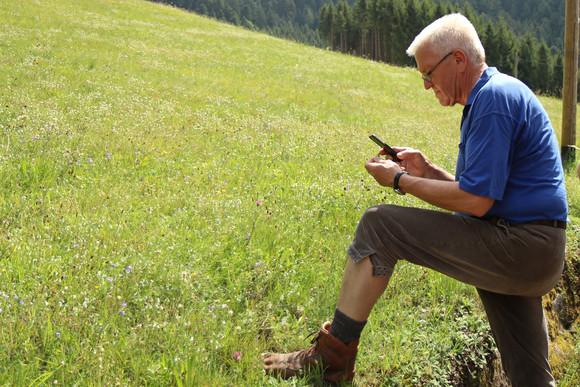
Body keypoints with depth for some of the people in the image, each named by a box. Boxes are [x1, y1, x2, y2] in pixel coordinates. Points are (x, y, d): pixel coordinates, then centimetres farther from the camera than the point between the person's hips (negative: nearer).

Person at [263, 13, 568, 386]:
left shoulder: (493, 99, -14)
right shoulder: (501, 91, 20)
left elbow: (475, 202, -21)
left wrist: (401, 181, -9)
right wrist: (429, 172, 12)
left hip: (516, 246, -10)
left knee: (378, 226, -10)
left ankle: (332, 356, -4)